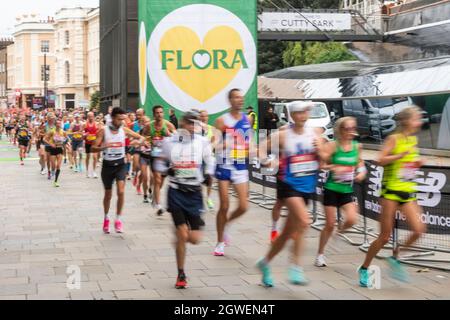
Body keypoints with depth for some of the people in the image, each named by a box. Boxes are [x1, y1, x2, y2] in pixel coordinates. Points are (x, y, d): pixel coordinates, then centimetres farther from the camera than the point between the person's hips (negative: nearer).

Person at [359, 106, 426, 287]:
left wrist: (418, 163, 5)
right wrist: (402, 154, -23)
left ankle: (395, 257, 13)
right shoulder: (394, 139, -9)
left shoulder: (414, 140, 11)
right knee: (385, 237, -3)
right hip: (391, 191, -6)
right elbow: (380, 161, -16)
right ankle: (364, 269, 14)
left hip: (408, 193, 6)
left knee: (418, 229, -10)